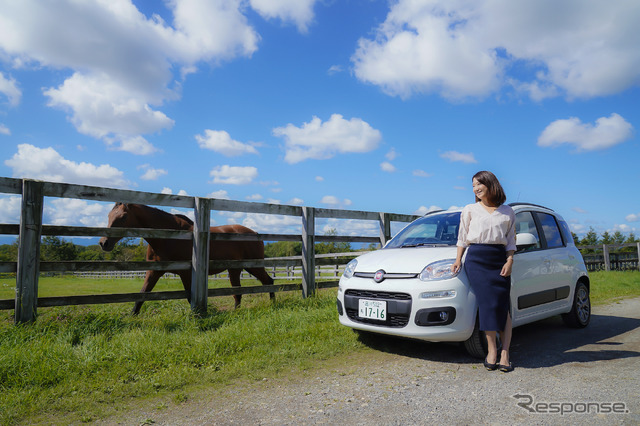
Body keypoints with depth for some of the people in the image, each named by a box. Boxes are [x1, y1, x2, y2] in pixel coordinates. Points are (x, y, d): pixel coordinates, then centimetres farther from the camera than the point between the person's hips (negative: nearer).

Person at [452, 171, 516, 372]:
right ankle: (492, 351, -1)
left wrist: (509, 261, -2)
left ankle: (504, 353, -3)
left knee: (503, 306, -6)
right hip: (476, 259, -1)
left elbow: (511, 240, 12)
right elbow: (462, 237, 13)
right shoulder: (470, 210, 12)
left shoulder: (507, 212, 13)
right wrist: (458, 259, 3)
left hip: (500, 259, 1)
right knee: (488, 304, -8)